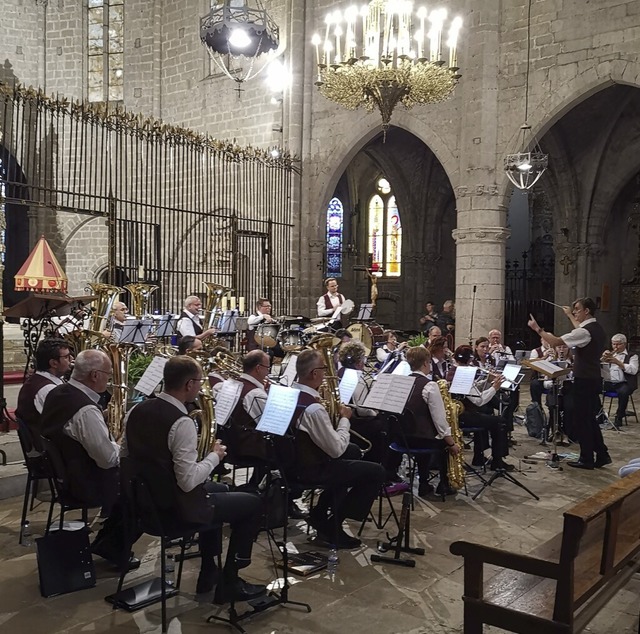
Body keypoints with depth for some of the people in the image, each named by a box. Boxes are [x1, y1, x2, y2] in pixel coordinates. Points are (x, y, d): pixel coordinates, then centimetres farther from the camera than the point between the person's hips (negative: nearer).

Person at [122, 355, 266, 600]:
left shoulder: (137, 410, -1)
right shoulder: (181, 422, -27)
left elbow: (126, 455, 12)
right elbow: (188, 482, -28)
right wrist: (214, 457, -12)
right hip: (176, 506, -9)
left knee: (218, 489, 31)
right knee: (252, 504, 6)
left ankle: (209, 574, 35)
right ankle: (229, 583, 12)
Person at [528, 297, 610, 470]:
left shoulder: (585, 332, -21)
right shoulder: (597, 329, 9)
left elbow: (555, 341, -26)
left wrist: (537, 329, -16)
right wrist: (570, 315, 41)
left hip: (584, 381, -9)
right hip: (594, 379, 9)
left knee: (581, 420, 1)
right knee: (590, 418, 18)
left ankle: (586, 459, 10)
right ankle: (602, 455, 22)